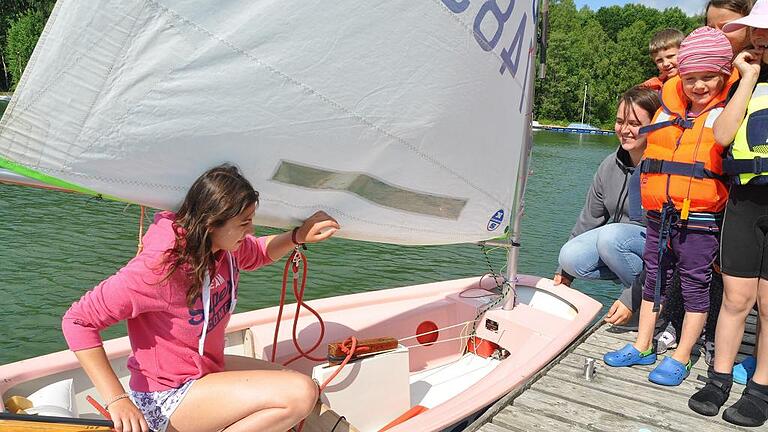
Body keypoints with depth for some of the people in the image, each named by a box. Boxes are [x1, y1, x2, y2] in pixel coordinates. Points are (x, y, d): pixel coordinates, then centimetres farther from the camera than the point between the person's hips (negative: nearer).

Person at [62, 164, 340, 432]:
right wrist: (116, 400, -28)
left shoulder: (224, 246, -5)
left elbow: (257, 253, 19)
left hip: (208, 368, 9)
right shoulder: (160, 266, -28)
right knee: (301, 394, -20)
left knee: (304, 384, 15)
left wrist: (299, 236, -1)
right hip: (166, 398, -9)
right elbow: (77, 320, -23)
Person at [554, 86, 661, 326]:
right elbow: (589, 218, 9)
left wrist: (630, 299, -24)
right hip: (618, 241, 6)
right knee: (570, 256, -18)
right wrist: (565, 273, 12)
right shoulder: (611, 165, 1)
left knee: (611, 235, -32)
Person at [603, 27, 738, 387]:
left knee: (695, 286, 6)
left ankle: (680, 358, 19)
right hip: (658, 215, 5)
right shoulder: (669, 102, 9)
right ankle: (643, 347, 29)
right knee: (654, 279, 15)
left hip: (700, 219, -5)